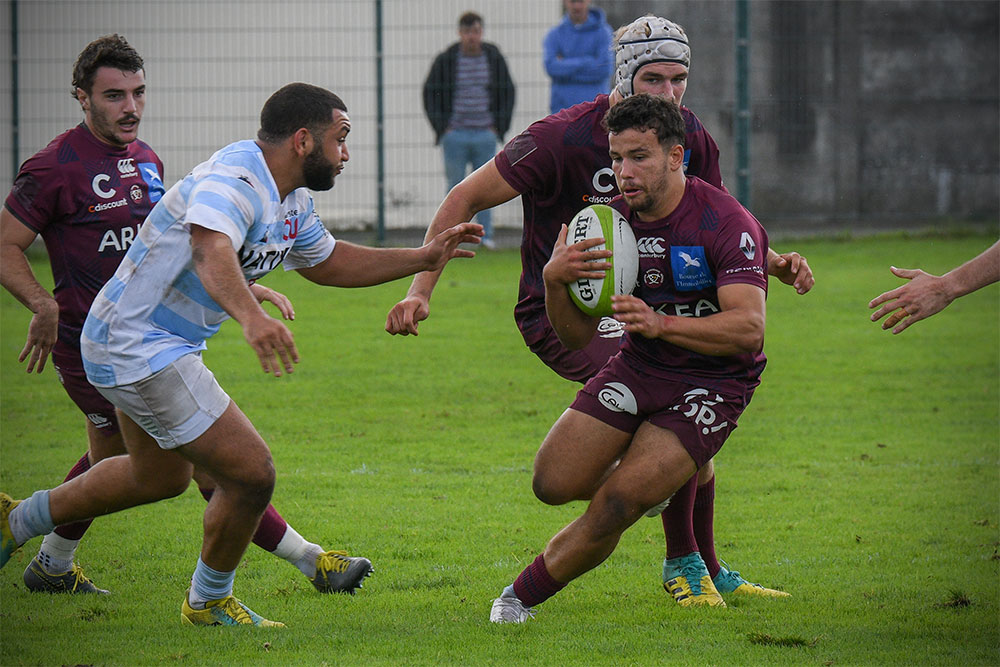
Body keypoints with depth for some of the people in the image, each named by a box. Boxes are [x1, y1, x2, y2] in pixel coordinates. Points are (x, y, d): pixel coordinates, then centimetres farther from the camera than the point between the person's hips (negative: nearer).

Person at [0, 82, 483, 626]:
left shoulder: (291, 200, 7)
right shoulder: (233, 182, -26)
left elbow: (326, 262, 24)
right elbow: (210, 251, -47)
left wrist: (423, 258, 15)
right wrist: (251, 317, -66)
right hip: (139, 349, -11)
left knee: (159, 477, 30)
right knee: (251, 473, -10)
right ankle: (209, 601, 13)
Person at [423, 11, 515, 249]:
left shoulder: (494, 58, 4)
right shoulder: (446, 60, -1)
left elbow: (508, 92, 13)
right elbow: (430, 93, 6)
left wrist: (499, 126, 5)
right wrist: (441, 127, -2)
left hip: (486, 134, 1)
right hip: (455, 134, -1)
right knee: (456, 187, -1)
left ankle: (486, 236, 8)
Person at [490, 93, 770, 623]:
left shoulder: (727, 224, -20)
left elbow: (748, 328, -30)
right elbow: (578, 335, 0)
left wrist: (661, 324, -43)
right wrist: (554, 281, -21)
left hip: (711, 384, -6)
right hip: (636, 369, 6)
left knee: (614, 509, -19)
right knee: (553, 483, -4)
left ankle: (521, 596, 1)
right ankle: (641, 480, 29)